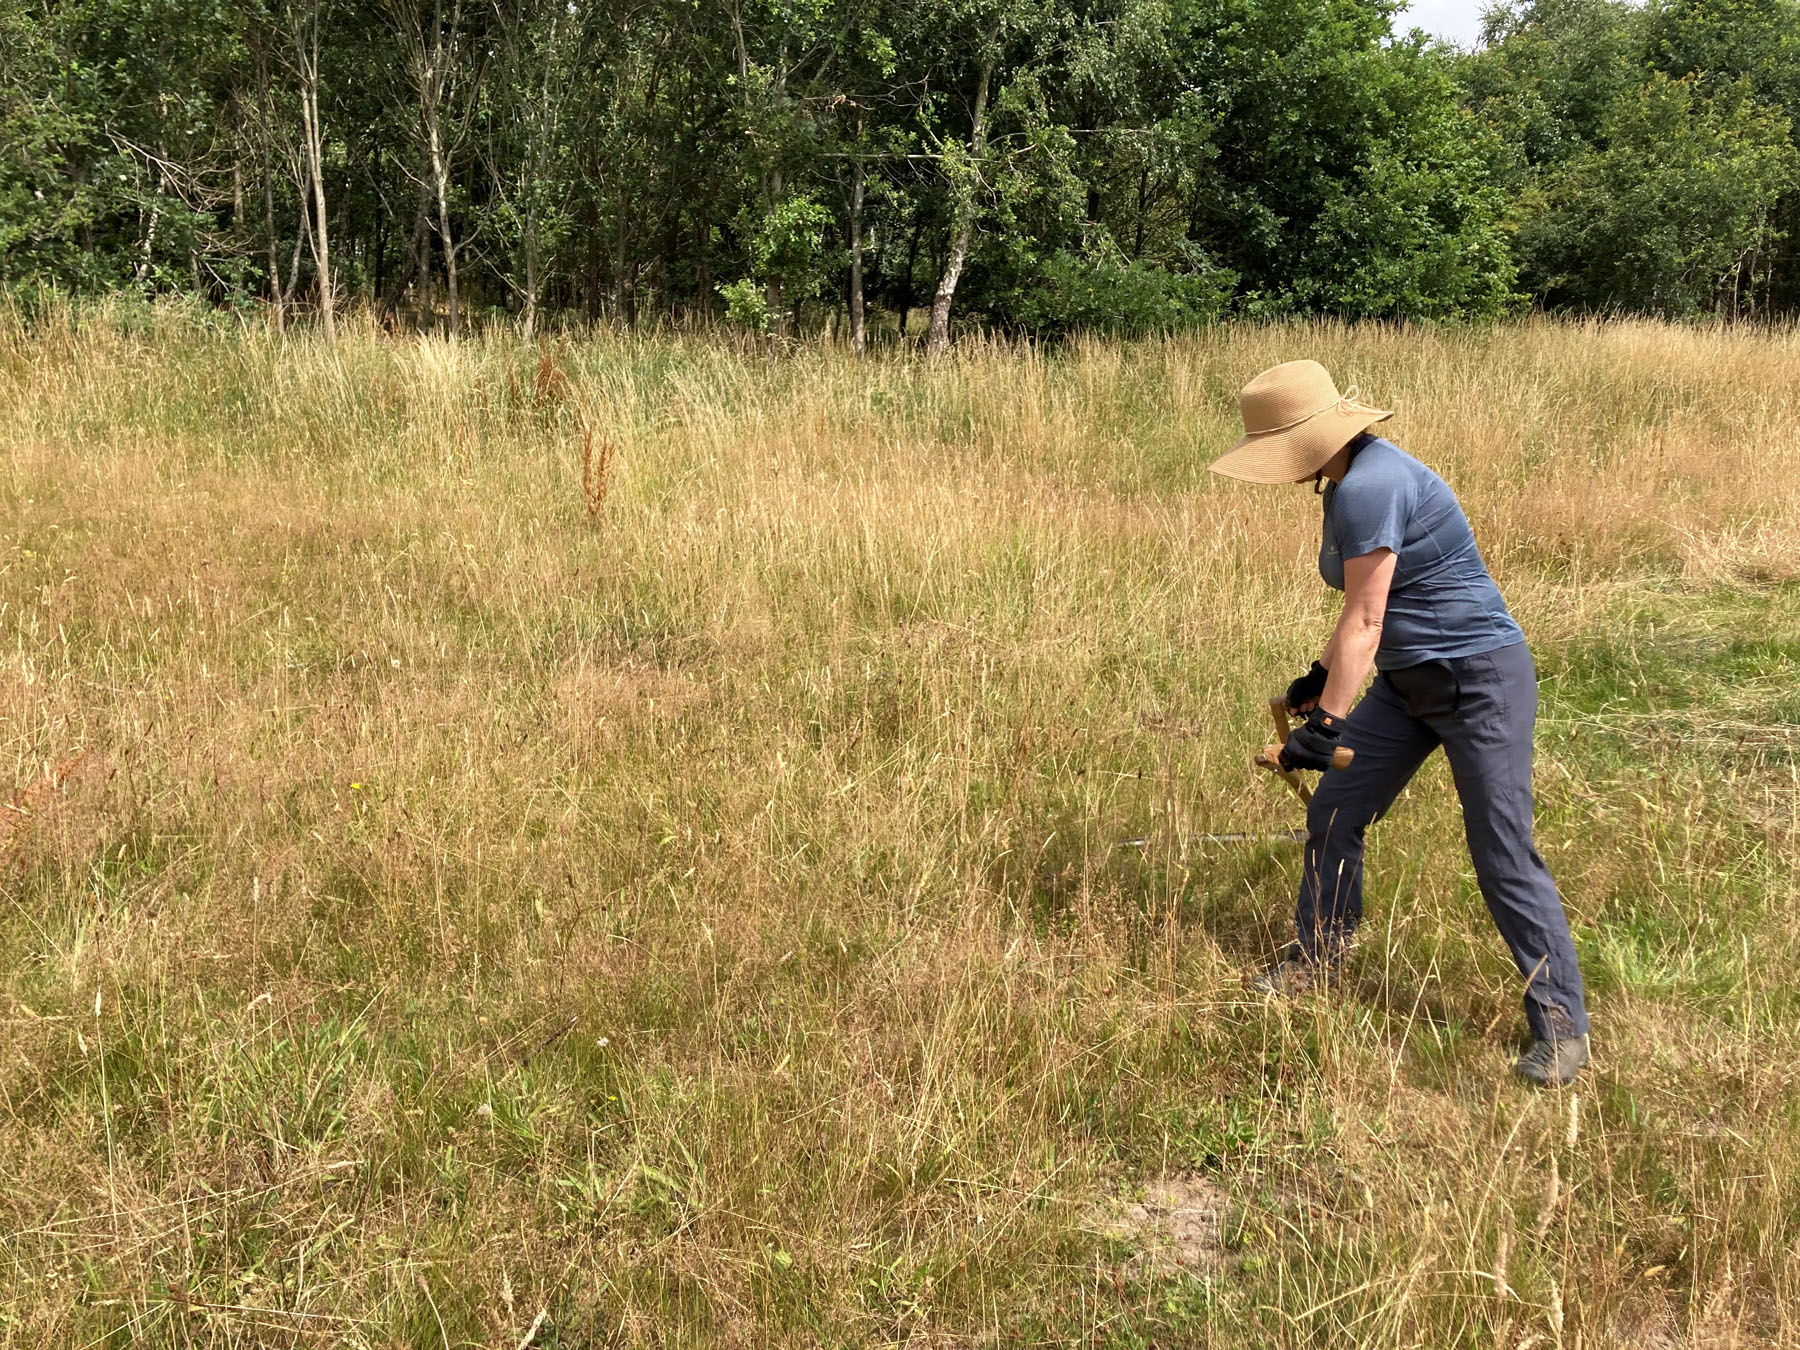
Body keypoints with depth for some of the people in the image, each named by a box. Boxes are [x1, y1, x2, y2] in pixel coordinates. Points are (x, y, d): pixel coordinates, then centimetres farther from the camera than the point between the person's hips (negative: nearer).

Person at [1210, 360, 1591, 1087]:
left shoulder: (1370, 488, -24)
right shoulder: (1349, 481, 6)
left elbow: (1365, 621, -25)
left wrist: (1327, 723, -24)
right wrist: (1319, 675, 19)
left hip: (1480, 680, -10)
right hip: (1410, 681, 10)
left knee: (1503, 856, -6)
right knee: (1333, 810, 11)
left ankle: (1562, 1025, 5)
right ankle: (1315, 958, 28)